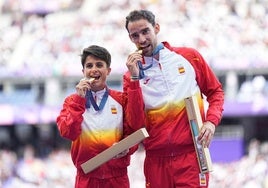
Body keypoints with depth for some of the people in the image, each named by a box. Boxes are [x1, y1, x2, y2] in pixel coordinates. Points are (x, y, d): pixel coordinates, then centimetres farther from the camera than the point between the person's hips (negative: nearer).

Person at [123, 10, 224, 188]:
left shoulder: (189, 56, 6)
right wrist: (134, 78, -9)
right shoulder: (132, 75, 6)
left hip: (191, 155, -1)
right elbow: (136, 125, -4)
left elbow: (215, 91, 13)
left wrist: (211, 121, -5)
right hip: (156, 160, 1)